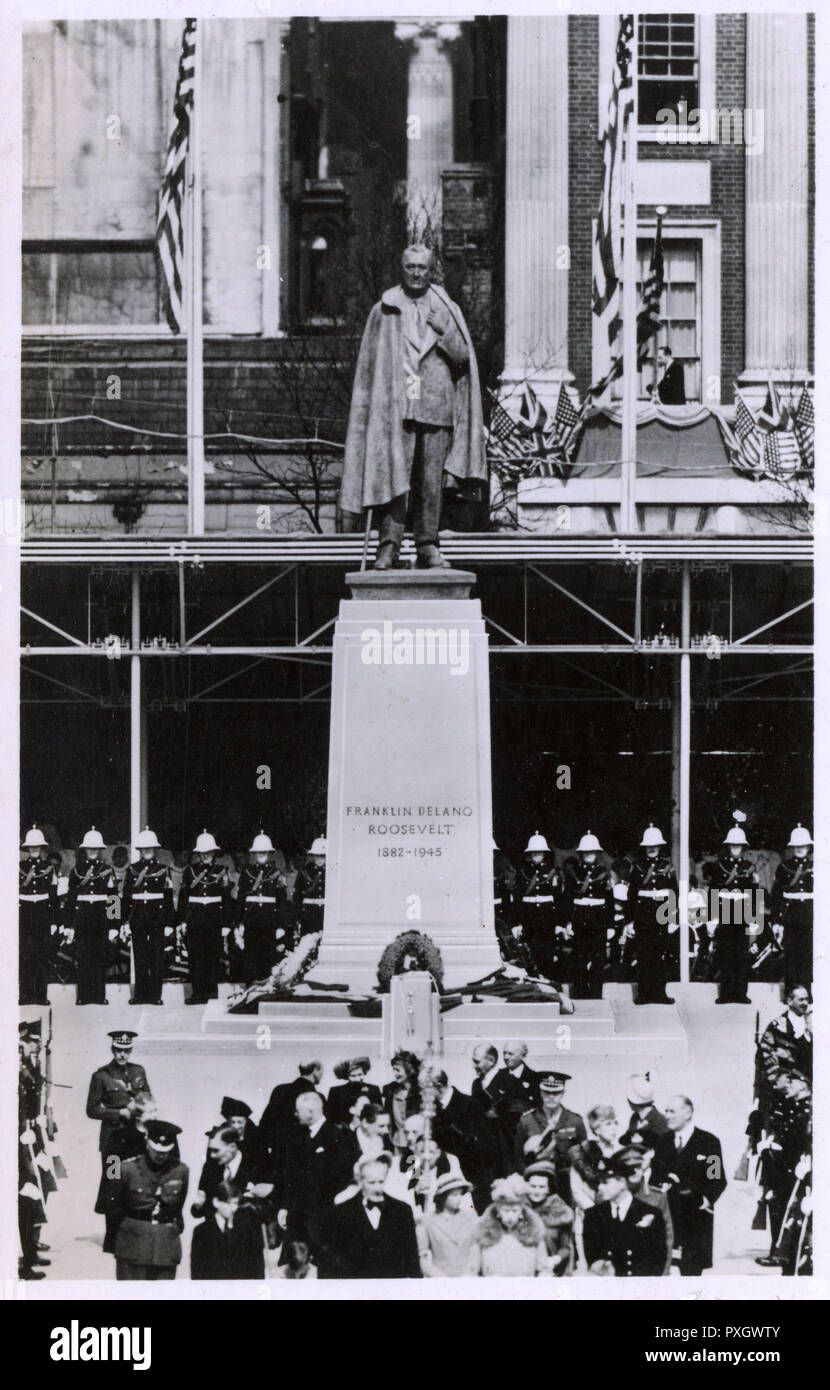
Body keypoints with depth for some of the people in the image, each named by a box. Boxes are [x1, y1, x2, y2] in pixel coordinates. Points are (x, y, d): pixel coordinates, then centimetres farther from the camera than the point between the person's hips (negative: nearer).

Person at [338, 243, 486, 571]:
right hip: (395, 405, -2)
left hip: (436, 406, 2)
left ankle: (427, 545, 8)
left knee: (430, 481, 1)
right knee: (392, 476, -9)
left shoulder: (447, 310, 13)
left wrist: (444, 332, -8)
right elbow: (370, 364, 9)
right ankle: (389, 545, -7)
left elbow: (464, 356, 8)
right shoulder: (384, 311, 8)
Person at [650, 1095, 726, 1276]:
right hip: (667, 1215, 3)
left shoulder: (708, 1142, 0)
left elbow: (719, 1181, 1)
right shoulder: (663, 1141, 12)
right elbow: (655, 1175, 15)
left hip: (696, 1215, -3)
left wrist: (706, 1199, -13)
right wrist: (661, 1186, -6)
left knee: (692, 1269, -3)